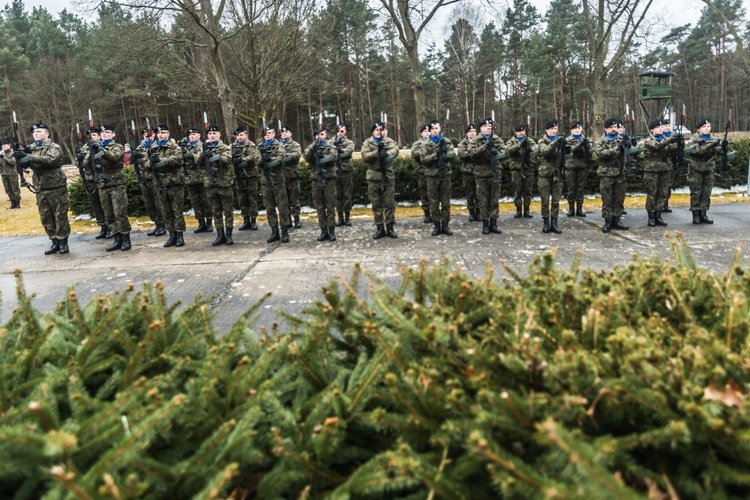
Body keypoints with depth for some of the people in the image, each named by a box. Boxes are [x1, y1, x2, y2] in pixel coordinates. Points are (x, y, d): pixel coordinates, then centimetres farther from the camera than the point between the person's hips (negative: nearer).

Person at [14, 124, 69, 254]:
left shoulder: (54, 147, -4)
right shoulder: (31, 148, 15)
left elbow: (50, 159, -23)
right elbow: (24, 164, 7)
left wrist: (30, 157, -27)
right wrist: (20, 156, -14)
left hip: (56, 187, -6)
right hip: (40, 189, 6)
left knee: (60, 215, -2)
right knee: (45, 218, 8)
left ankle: (63, 242, 7)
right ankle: (55, 242, 17)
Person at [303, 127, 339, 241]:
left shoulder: (330, 146, 9)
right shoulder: (311, 147, 13)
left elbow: (333, 156, -11)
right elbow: (307, 158, -6)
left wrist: (322, 160, -24)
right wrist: (313, 147, -18)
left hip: (329, 178, -2)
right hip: (316, 179, 2)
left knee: (330, 206, -1)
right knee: (319, 207, 4)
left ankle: (331, 231, 4)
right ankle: (323, 231, 11)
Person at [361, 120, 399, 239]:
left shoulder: (389, 141, 5)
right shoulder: (367, 142, 3)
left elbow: (395, 150, -16)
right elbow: (365, 156, -13)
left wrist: (385, 154, -31)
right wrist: (377, 152, -24)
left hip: (388, 176, 0)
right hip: (374, 177, 0)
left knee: (389, 203, 4)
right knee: (376, 204, 6)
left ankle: (390, 227, 14)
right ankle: (379, 228, 15)